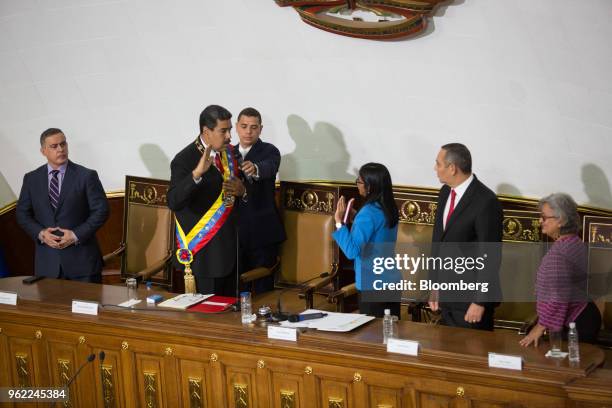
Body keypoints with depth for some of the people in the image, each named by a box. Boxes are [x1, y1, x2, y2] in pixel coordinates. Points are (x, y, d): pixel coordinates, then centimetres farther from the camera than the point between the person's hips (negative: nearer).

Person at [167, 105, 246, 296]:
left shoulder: (228, 153, 8)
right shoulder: (185, 160, -14)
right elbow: (173, 202, -27)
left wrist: (241, 191, -3)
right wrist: (197, 173, -41)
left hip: (229, 248, 7)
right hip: (204, 252, -7)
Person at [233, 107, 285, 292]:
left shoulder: (269, 151, -5)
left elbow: (269, 167, -28)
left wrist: (255, 168, -49)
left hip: (262, 231, -4)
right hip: (234, 230, 4)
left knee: (262, 287, -3)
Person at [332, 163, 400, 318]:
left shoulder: (369, 213, -20)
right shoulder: (389, 209, 5)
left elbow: (352, 251, -24)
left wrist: (339, 221, -21)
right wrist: (357, 218, 12)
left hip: (372, 285, -8)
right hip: (391, 282, 8)